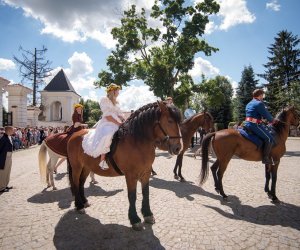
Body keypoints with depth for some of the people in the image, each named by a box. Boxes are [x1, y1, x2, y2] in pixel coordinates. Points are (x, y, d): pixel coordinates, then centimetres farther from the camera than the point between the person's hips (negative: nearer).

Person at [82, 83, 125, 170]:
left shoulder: (115, 102, 22)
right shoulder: (104, 99, -1)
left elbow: (120, 115, 15)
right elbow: (107, 116, -12)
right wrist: (119, 123, -19)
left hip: (116, 125, 8)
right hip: (106, 124, -8)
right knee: (106, 137, -37)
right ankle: (102, 160, -24)